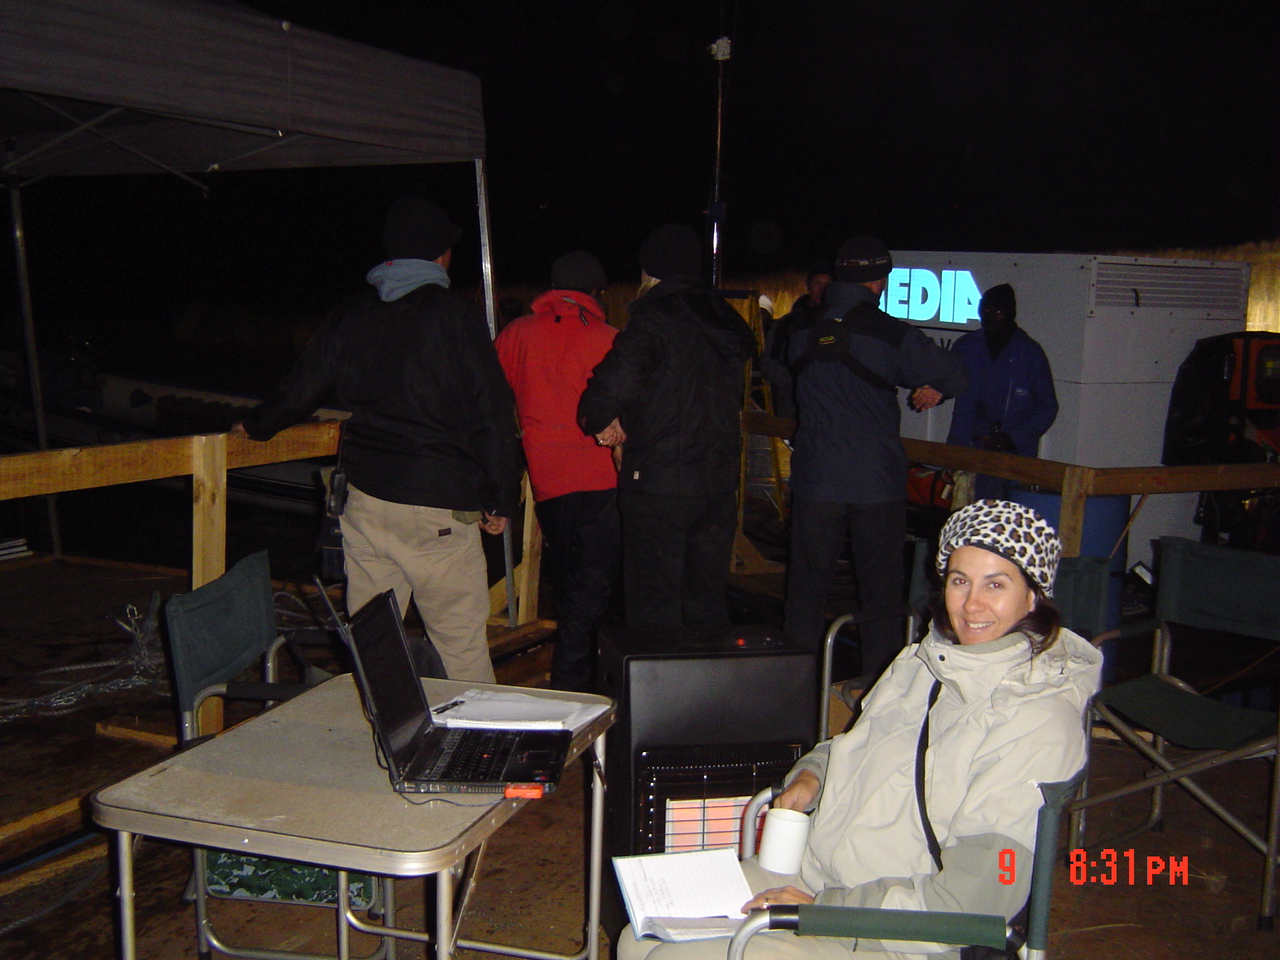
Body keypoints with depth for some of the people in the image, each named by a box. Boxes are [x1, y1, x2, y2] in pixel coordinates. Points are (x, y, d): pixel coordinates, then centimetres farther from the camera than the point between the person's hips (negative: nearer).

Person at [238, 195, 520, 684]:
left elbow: (298, 389, 20)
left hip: (365, 499, 5)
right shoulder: (455, 317, -6)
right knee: (461, 642, 1)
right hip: (437, 506, -5)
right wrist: (500, 499, -1)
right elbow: (492, 413, -8)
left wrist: (256, 425, 40)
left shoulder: (348, 318, 9)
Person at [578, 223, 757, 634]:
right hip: (719, 486, 7)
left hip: (658, 485, -7)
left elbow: (614, 384, -28)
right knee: (707, 599, 18)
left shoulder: (654, 320, -13)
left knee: (654, 605, 2)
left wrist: (597, 421, -5)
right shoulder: (726, 325, 11)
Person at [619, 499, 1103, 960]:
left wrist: (822, 910, -22)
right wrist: (812, 773, 1)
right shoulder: (924, 660, 8)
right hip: (810, 872, 7)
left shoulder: (1040, 719, -17)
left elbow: (977, 897, -22)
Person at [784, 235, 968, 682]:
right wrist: (928, 388, 16)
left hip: (815, 478, 3)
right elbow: (955, 376, -7)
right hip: (877, 480, -3)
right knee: (879, 587, 8)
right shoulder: (893, 334, -11)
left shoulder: (803, 331, 2)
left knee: (807, 583, 11)